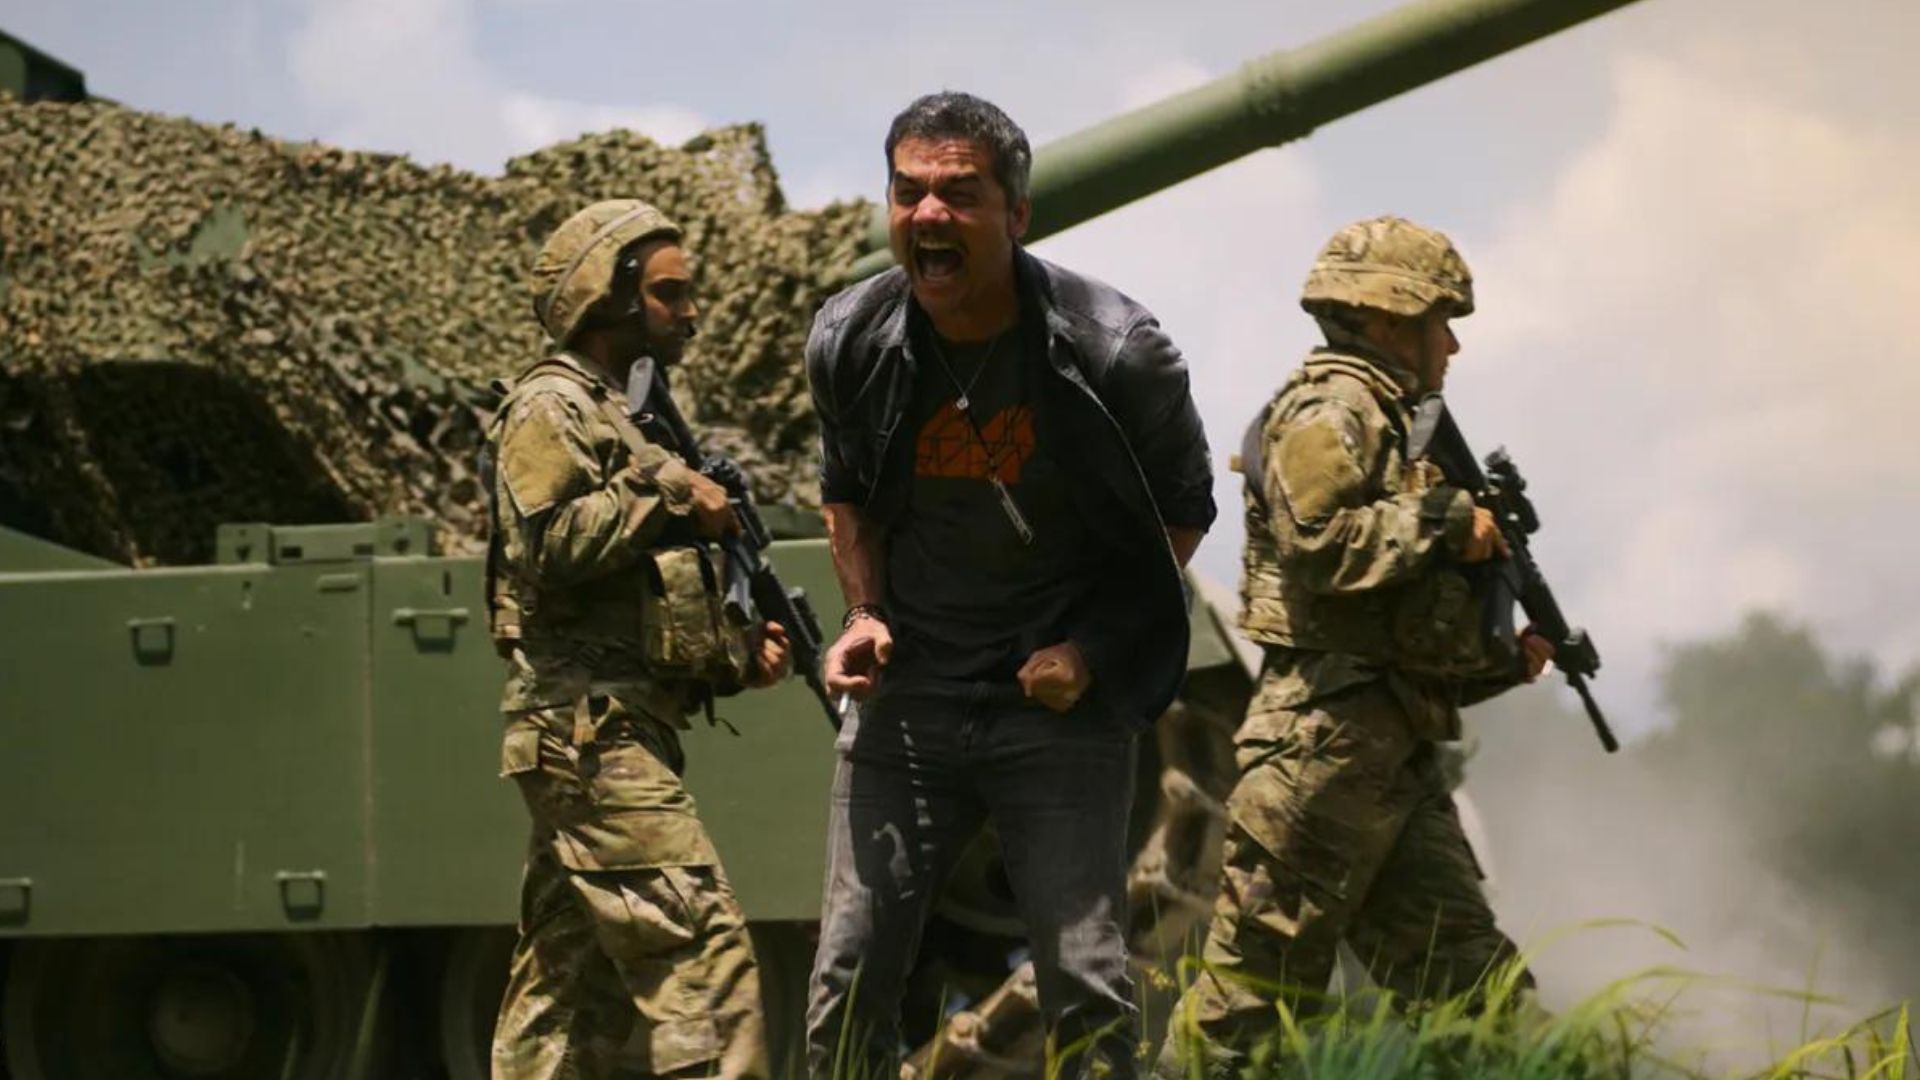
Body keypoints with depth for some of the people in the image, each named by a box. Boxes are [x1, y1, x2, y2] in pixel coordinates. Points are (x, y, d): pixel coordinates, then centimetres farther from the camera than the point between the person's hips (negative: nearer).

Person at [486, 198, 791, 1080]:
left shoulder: (628, 417, 24)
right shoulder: (551, 409, -4)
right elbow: (552, 543, -22)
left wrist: (736, 660, 9)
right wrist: (670, 499, -14)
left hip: (615, 734, 10)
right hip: (593, 732, -10)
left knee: (570, 983, 8)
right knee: (702, 951, -16)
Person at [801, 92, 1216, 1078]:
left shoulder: (1114, 351, -14)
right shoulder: (850, 342, -4)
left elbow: (1180, 513, 2)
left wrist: (1090, 652, -9)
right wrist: (865, 614, 1)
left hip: (1060, 699, -3)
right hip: (910, 695, 3)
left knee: (1085, 982, -6)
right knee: (851, 975, 0)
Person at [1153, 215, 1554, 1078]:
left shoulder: (1394, 424, 24)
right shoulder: (1329, 410, -5)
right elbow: (1319, 541, -23)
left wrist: (1502, 659, 11)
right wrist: (1444, 521, -13)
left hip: (1398, 749, 10)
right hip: (1327, 740, -10)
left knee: (1470, 983, 5)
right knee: (1260, 978, -7)